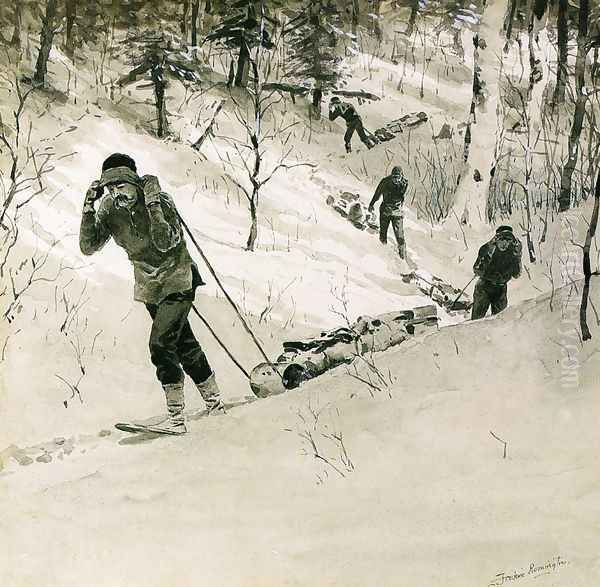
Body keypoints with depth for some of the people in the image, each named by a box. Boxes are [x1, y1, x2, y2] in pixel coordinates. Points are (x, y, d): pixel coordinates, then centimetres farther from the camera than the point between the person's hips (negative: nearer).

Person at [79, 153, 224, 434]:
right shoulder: (109, 210, -7)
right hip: (149, 287, 6)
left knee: (160, 344, -18)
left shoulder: (160, 200, -20)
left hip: (178, 280, -6)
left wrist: (153, 205, -39)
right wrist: (88, 207, -23)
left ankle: (176, 418, -12)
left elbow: (166, 243, -32)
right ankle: (214, 403, 28)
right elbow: (88, 247, -14)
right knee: (184, 345, 14)